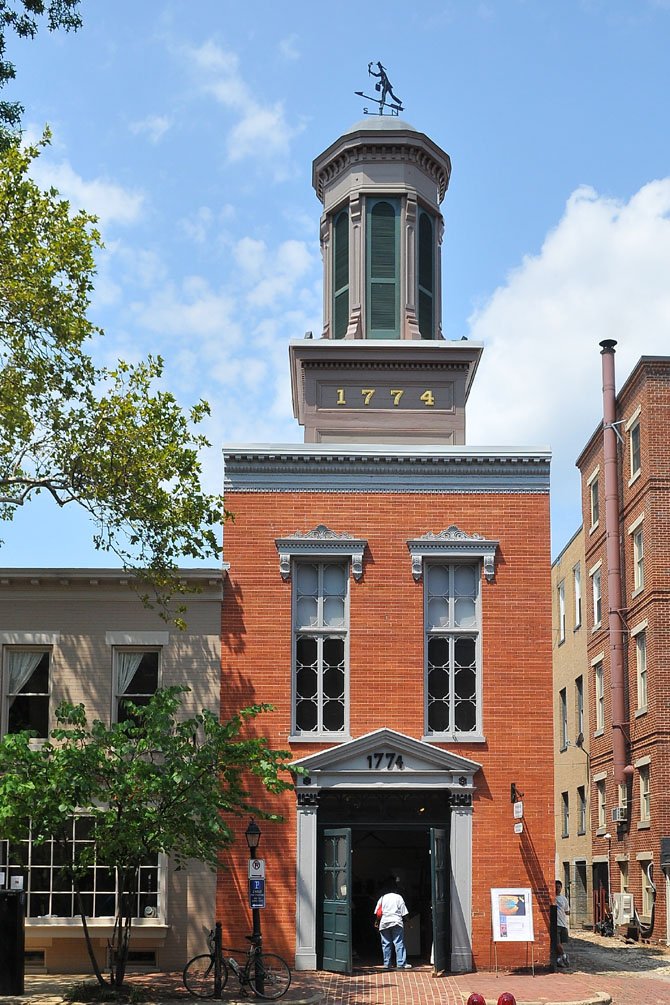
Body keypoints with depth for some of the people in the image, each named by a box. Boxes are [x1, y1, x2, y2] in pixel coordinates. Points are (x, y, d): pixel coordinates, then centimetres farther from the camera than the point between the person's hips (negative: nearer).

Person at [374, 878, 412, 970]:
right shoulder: (398, 897, 1)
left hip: (384, 923, 3)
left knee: (386, 944, 6)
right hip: (396, 922, -3)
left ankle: (386, 964, 5)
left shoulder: (382, 898, 9)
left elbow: (377, 913, 7)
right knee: (399, 943, -3)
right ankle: (401, 963, -8)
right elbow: (404, 912, 0)